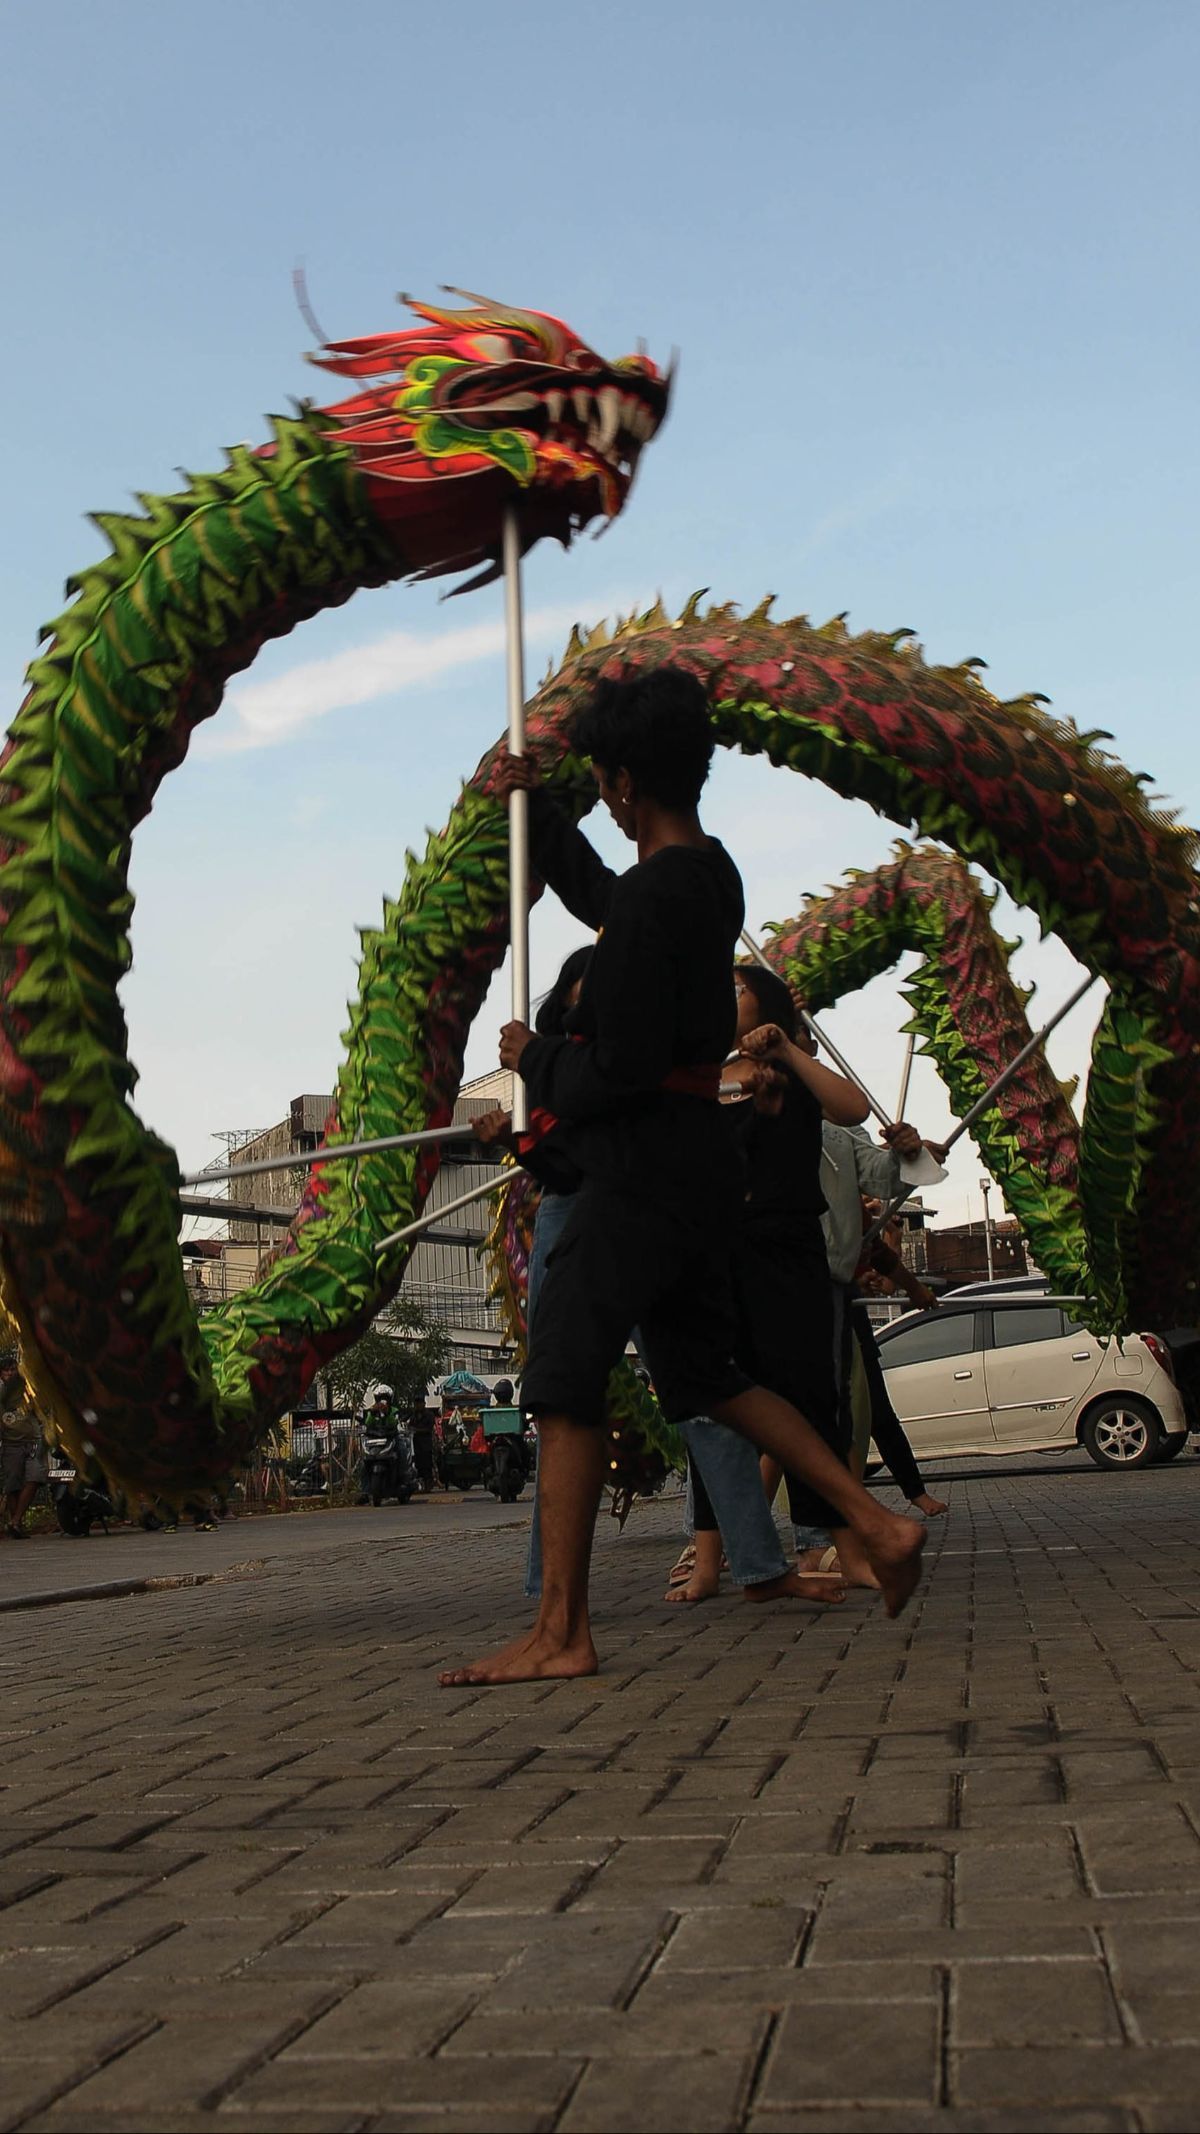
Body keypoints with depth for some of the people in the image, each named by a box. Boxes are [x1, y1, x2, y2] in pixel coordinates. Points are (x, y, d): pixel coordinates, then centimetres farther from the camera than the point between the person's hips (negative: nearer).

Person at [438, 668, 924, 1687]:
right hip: (701, 1156, 10)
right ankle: (875, 1520, 14)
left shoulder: (650, 900, -19)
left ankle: (561, 1632, -5)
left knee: (566, 1383, -6)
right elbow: (599, 895, 32)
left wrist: (535, 1058, -2)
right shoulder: (714, 875, 11)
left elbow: (622, 1068, -20)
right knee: (707, 1375, 19)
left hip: (642, 1165, -10)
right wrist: (532, 807, 33)